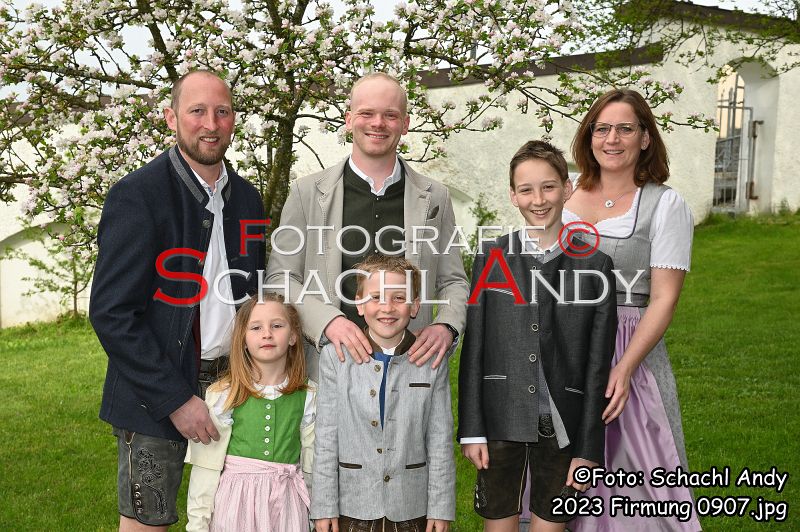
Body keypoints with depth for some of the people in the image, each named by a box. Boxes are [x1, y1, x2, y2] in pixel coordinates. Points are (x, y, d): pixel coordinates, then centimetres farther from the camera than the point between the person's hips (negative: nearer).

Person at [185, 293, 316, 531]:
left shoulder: (308, 397, -1)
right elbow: (206, 465, -3)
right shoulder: (223, 395, -6)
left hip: (286, 502, 1)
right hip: (236, 499, -1)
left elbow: (312, 463, 5)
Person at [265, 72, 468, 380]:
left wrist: (446, 326, -7)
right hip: (330, 361, -1)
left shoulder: (435, 198, 8)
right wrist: (328, 321, -15)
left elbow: (452, 280, 13)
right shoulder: (307, 192, 3)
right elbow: (279, 278, 1)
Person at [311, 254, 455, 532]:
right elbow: (325, 438, -3)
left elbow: (440, 440, -1)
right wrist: (324, 506, -2)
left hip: (412, 508, 1)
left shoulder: (431, 361, -3)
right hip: (353, 506, 0)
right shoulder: (335, 357, -5)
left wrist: (441, 508, -1)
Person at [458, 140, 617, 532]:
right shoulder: (491, 259, 1)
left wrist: (588, 449, -3)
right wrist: (471, 429, -3)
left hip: (560, 426, 0)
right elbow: (473, 351, 1)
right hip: (500, 421, 1)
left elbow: (598, 363, -1)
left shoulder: (595, 266, -1)